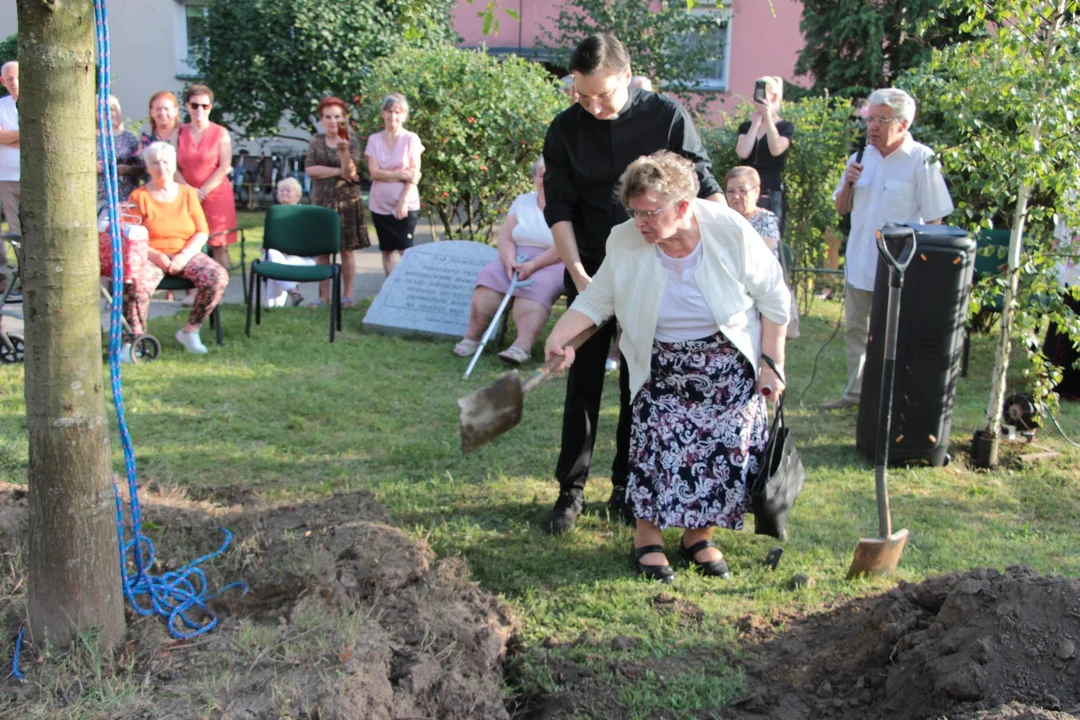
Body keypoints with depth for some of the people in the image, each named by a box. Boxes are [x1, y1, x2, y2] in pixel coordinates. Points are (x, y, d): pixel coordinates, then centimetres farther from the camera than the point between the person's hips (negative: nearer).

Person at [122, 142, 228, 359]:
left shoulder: (188, 193, 11)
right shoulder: (139, 197, 3)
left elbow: (202, 232, 5)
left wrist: (184, 255, -12)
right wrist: (154, 255, -20)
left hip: (186, 254, 3)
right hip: (150, 256, -3)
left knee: (218, 276, -25)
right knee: (137, 282, -37)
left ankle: (190, 331, -11)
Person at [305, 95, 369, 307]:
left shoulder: (352, 141, -1)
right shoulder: (317, 141, 6)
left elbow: (349, 172, -12)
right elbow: (310, 169, -5)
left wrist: (343, 150, -28)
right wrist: (338, 171, -10)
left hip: (347, 201, -2)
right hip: (322, 201, 2)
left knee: (347, 250, 0)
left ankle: (348, 294, 7)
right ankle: (324, 296, 8)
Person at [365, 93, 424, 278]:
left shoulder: (411, 139, -3)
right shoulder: (374, 140, 3)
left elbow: (414, 174, -7)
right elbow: (374, 172, -4)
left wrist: (403, 202, -14)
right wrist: (401, 175, -13)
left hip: (406, 204, -3)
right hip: (380, 204, 3)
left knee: (405, 249, -7)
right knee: (387, 249, 8)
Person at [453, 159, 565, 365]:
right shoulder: (522, 202, 15)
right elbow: (505, 238, 8)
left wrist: (533, 264, -24)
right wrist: (510, 260, -13)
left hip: (551, 264, -4)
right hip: (516, 259, 5)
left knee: (536, 287, -36)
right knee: (489, 278, -24)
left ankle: (522, 346, -52)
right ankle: (472, 337, -24)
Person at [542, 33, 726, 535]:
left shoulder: (667, 116, -8)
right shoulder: (565, 130, -4)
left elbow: (705, 186, -4)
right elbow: (558, 208, -5)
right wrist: (578, 274, -15)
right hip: (590, 273, 1)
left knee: (640, 382, 7)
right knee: (584, 381, 3)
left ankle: (626, 487, 20)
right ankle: (571, 490, 12)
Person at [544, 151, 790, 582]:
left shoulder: (729, 231, -19)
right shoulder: (625, 242, -15)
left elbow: (774, 299, -8)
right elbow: (596, 299, -4)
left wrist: (772, 362, -8)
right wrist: (560, 335, -20)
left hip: (730, 366, 0)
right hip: (663, 369, 0)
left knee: (724, 451, -2)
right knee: (658, 445, -14)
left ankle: (699, 535, 18)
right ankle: (647, 536, 6)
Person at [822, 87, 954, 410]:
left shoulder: (922, 160, -12)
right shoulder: (862, 156, 6)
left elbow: (934, 219, -11)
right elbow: (841, 208, 12)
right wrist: (848, 183, -7)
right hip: (859, 262, 7)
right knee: (855, 329, 16)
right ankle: (855, 392, 30)